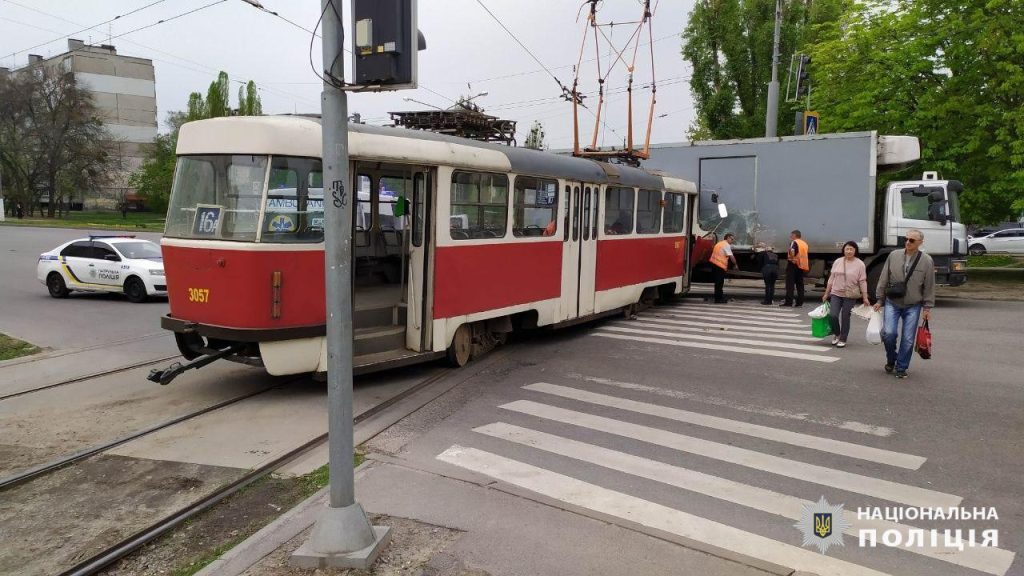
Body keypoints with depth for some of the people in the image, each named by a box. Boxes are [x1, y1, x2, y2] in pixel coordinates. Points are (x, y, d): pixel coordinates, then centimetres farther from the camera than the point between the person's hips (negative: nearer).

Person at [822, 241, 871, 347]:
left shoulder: (859, 264, -5)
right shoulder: (837, 262, 4)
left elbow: (862, 282, -4)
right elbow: (831, 278, 8)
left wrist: (865, 298, -6)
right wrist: (826, 293, 9)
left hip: (850, 296, -2)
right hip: (836, 294, 2)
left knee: (845, 317, 2)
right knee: (832, 315, -7)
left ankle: (842, 339, 17)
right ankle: (836, 334, 19)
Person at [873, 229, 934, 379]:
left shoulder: (926, 261, -3)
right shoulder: (894, 256, 0)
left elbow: (929, 286, 2)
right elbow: (883, 279, 5)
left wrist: (927, 307, 1)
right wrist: (879, 300, 5)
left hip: (913, 306, 0)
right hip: (892, 303, 0)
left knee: (908, 339, 1)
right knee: (889, 333, -12)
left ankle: (901, 368, 16)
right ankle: (891, 359, 15)